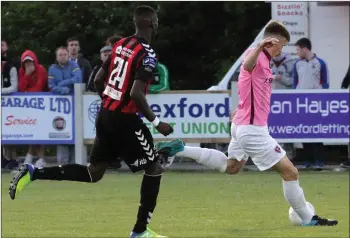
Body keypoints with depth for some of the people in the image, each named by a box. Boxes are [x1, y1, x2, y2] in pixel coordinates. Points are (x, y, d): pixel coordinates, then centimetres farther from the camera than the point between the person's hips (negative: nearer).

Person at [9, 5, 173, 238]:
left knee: (93, 173, 16)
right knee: (155, 167, 7)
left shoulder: (120, 45, 9)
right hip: (125, 120, -8)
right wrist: (156, 122, -16)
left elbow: (98, 80, 15)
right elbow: (136, 93, -25)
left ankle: (33, 173, 4)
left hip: (106, 115, 8)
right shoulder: (147, 54, -16)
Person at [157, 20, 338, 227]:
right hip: (252, 129, -11)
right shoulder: (256, 55, -19)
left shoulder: (263, 59, 11)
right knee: (290, 172, -5)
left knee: (231, 167, 32)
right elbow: (247, 65, -45)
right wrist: (260, 46, -63)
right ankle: (309, 220, 3)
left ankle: (180, 149, 26)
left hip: (244, 125, 11)